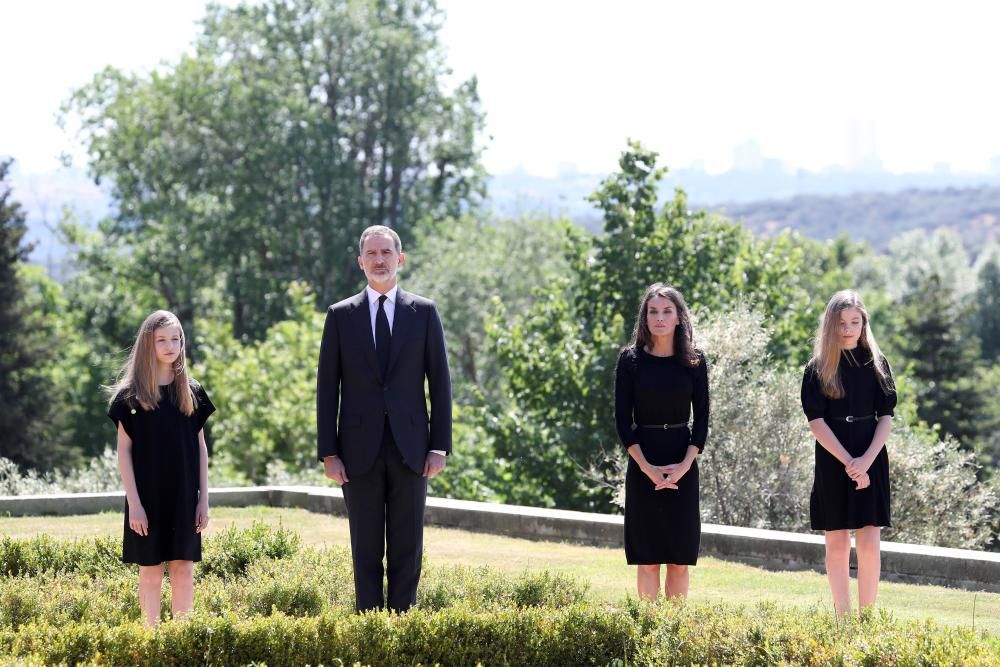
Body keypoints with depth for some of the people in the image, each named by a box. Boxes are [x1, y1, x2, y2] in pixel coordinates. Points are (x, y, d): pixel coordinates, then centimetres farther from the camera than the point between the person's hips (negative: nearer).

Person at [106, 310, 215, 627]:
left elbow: (200, 446, 9)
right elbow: (124, 450, -3)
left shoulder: (192, 392, 6)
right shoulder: (129, 395, -2)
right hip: (147, 497, -2)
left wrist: (203, 497, 4)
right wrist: (134, 502, -9)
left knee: (183, 569, 2)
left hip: (184, 496, 2)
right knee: (151, 572, 1)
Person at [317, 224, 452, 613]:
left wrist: (440, 446, -2)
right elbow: (327, 388, 4)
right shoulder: (341, 315, 5)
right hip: (360, 450, 0)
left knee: (407, 550, 2)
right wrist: (328, 452, -2)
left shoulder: (424, 312, 5)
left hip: (409, 448, 0)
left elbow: (439, 382, 5)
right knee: (366, 551, 3)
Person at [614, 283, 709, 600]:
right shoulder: (631, 359, 0)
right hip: (643, 464, -1)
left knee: (679, 558, 2)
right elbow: (622, 419, -2)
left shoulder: (694, 361, 3)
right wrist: (646, 467, -13)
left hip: (683, 465, 1)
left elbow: (701, 417, 3)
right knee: (647, 558, -1)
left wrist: (685, 464, -12)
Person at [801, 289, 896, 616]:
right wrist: (848, 462, -15)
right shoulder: (818, 369, 1)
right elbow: (816, 421, -6)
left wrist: (866, 460, -13)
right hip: (833, 462, -1)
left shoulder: (876, 364, 5)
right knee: (837, 543, 2)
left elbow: (886, 418, 2)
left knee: (869, 543, -6)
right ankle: (842, 621, 8)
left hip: (871, 460, 1)